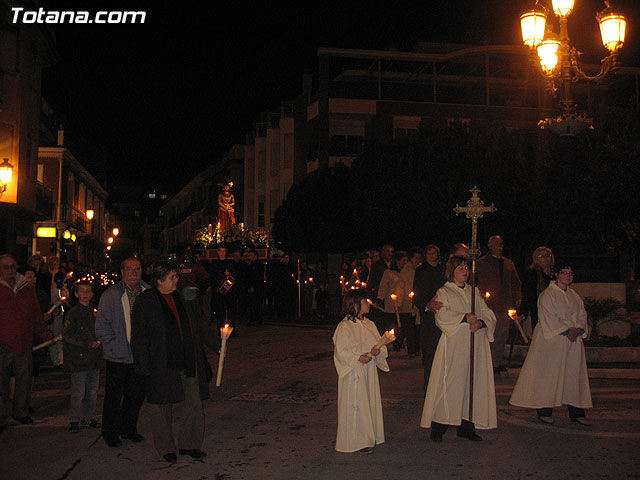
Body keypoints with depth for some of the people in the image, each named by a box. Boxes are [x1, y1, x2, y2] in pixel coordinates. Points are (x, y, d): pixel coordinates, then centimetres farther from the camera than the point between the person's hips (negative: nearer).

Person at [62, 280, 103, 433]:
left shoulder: (94, 311, 11)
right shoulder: (73, 313, -5)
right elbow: (67, 336, -9)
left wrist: (98, 342, 3)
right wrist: (89, 344, -13)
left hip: (94, 357, 5)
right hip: (79, 358, -5)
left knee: (93, 390, 10)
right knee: (78, 392, -4)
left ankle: (88, 416, 23)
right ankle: (74, 420, 8)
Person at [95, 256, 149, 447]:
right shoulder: (110, 295, -5)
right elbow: (101, 327, -4)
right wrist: (115, 347, -12)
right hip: (118, 357, -3)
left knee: (137, 395, 13)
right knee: (114, 397, 6)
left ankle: (128, 429, 31)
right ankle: (110, 433, 22)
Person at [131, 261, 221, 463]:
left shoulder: (183, 298, 9)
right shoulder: (145, 301, -6)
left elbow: (199, 328, 18)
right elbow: (139, 337, -6)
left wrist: (217, 344, 11)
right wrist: (144, 366, -10)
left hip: (188, 362, 5)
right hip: (161, 366, -4)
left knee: (193, 403, 6)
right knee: (162, 407, 7)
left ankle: (188, 444, 22)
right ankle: (166, 448, 23)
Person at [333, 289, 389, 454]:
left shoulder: (369, 325, 10)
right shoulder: (345, 326, -11)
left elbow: (380, 345, 12)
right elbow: (340, 351, -13)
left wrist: (378, 351, -10)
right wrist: (358, 358, -23)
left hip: (369, 371, 7)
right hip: (353, 373, -7)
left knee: (370, 402, 12)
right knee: (355, 405, -2)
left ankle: (369, 437, 24)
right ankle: (356, 441, 8)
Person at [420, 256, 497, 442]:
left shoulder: (475, 292, 19)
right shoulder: (444, 292, 6)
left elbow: (488, 313, 11)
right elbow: (442, 315, -10)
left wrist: (480, 322, -10)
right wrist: (465, 317, -18)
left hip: (476, 345, 5)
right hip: (454, 345, -4)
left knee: (474, 383, 2)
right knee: (449, 383, -8)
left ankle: (466, 426, 9)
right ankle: (438, 427, -2)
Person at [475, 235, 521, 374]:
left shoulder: (508, 263, 17)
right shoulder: (480, 263, 2)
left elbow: (516, 283, 21)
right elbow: (475, 282, -1)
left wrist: (517, 298, 8)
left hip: (506, 305, 5)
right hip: (490, 305, -5)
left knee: (503, 335, 8)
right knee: (491, 335, -5)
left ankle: (500, 361, 18)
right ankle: (494, 363, 2)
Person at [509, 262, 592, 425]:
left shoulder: (574, 296, 15)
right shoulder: (548, 294, -7)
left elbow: (582, 315, 11)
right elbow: (550, 318, -14)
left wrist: (578, 330, -8)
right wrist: (566, 331, -18)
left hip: (573, 340, 7)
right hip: (552, 340, -7)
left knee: (574, 374, 7)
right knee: (548, 374, -4)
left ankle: (576, 412, 14)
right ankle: (544, 411, 4)